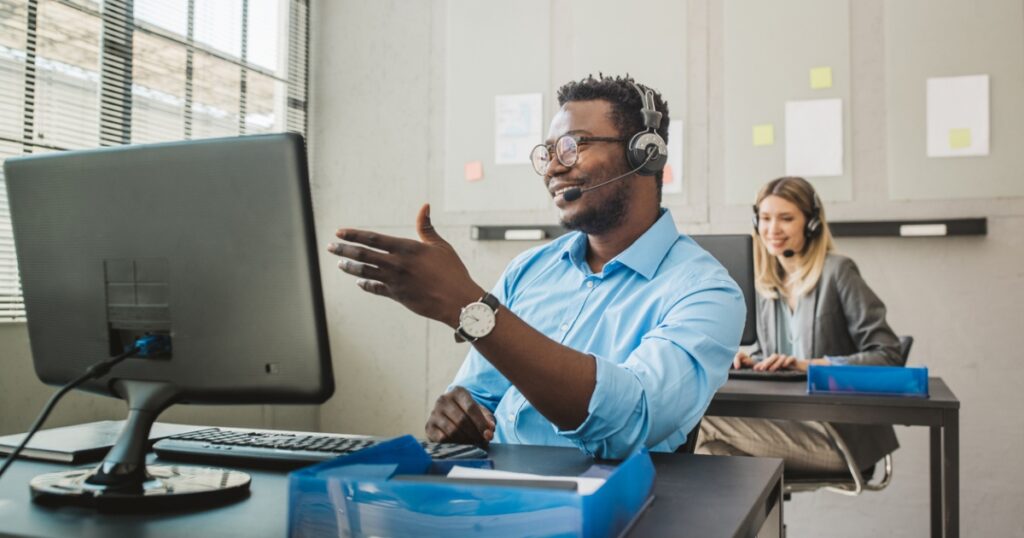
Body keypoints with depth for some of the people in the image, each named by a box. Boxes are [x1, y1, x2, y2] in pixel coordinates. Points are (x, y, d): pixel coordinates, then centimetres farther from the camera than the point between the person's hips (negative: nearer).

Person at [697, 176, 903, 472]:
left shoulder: (837, 271, -6)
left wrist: (810, 365, -21)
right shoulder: (768, 282, 13)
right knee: (717, 447, -25)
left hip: (840, 434, -5)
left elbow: (888, 355, -10)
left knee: (711, 423, -22)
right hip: (787, 421, 5)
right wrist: (753, 362, -1)